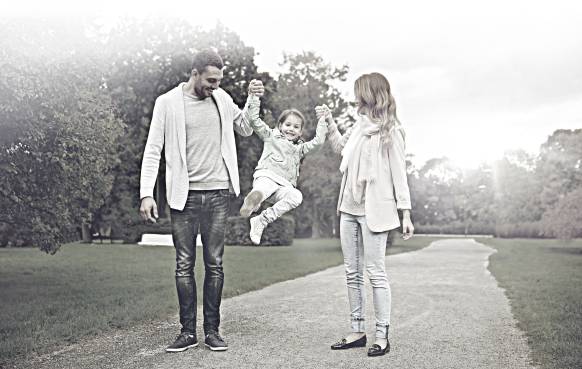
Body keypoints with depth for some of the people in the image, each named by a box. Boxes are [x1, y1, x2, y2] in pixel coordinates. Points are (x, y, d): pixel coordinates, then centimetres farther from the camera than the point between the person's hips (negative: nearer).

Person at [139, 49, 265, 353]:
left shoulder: (221, 99, 9)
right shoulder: (168, 102, -2)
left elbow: (245, 129, 21)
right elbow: (153, 151, -4)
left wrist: (253, 101, 4)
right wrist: (146, 194, -13)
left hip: (218, 193, 3)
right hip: (184, 195, -2)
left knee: (214, 264, 5)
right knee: (184, 265, 3)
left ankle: (212, 330, 14)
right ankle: (188, 331, 13)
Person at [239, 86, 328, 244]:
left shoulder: (300, 148, 29)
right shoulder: (271, 136, 17)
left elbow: (318, 141, 21)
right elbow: (254, 120, 7)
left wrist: (322, 120, 19)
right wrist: (253, 96, -2)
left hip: (284, 186, 4)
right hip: (266, 176, -3)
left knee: (297, 196, -32)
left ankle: (261, 220, -27)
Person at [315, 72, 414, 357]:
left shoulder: (390, 131, -8)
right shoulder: (359, 125, 11)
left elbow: (399, 173, -9)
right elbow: (340, 147, 30)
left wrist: (406, 213, -12)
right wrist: (329, 122, 20)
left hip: (373, 210, -7)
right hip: (349, 206, 8)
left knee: (375, 273, -2)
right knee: (353, 273, 10)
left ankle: (382, 336, 8)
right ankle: (358, 331, 20)